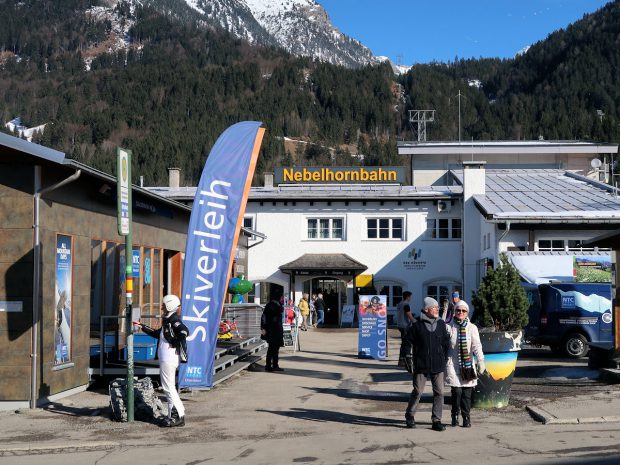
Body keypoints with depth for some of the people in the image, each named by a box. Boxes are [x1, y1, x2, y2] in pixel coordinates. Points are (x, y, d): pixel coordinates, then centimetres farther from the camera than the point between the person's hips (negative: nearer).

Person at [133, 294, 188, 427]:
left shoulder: (173, 320, -14)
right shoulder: (167, 321, 17)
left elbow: (184, 331, -32)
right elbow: (157, 334, 30)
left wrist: (174, 343, -21)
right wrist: (142, 326, 30)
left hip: (169, 359, -10)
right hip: (166, 358, 10)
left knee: (168, 387, -7)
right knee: (169, 388, 14)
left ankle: (180, 416, -5)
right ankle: (172, 416, 20)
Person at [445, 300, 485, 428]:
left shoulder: (472, 328, 4)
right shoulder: (448, 327, 1)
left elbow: (477, 345, -4)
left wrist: (480, 360, -16)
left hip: (468, 364, 1)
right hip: (453, 364, -1)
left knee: (467, 392, 1)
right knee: (456, 391, -7)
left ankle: (466, 417, 15)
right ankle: (455, 415, 13)